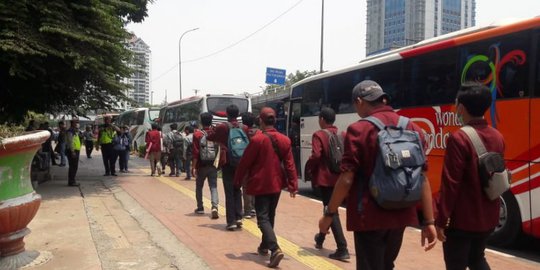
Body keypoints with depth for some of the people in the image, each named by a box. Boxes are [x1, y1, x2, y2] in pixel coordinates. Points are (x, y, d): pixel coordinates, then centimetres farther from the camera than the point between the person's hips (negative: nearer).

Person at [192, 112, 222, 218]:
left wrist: (194, 167, -8)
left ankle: (200, 208, 25)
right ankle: (214, 207, -17)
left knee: (199, 187, 17)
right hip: (213, 166, 1)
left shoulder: (197, 134, -8)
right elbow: (220, 151, 0)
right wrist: (220, 163, 10)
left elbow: (196, 152, -11)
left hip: (201, 166, -1)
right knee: (213, 187, 2)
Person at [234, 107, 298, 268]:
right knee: (270, 216, 20)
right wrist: (293, 185, 1)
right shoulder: (284, 140, 0)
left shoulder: (257, 140, -15)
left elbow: (245, 162, -9)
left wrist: (238, 181, 4)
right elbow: (290, 164, -2)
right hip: (276, 184, 6)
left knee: (263, 218, -2)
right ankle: (264, 246, 33)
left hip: (261, 185, -5)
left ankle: (275, 249, -19)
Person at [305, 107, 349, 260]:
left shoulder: (319, 135, -11)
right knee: (330, 208, 22)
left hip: (324, 177, -7)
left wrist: (308, 169, -5)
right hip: (339, 177, 7)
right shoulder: (342, 135, 9)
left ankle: (342, 249, -9)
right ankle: (320, 238, 40)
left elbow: (315, 156, -21)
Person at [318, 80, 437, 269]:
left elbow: (347, 179, -15)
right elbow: (423, 179, 2)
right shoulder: (413, 129, 4)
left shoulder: (359, 130, -12)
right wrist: (429, 221, 5)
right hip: (401, 215, 6)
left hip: (369, 217, -6)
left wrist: (329, 213, -3)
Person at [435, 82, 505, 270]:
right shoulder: (498, 137, 3)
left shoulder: (459, 138, -20)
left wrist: (441, 220, -14)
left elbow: (451, 183, -20)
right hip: (488, 218, 7)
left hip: (462, 220, -7)